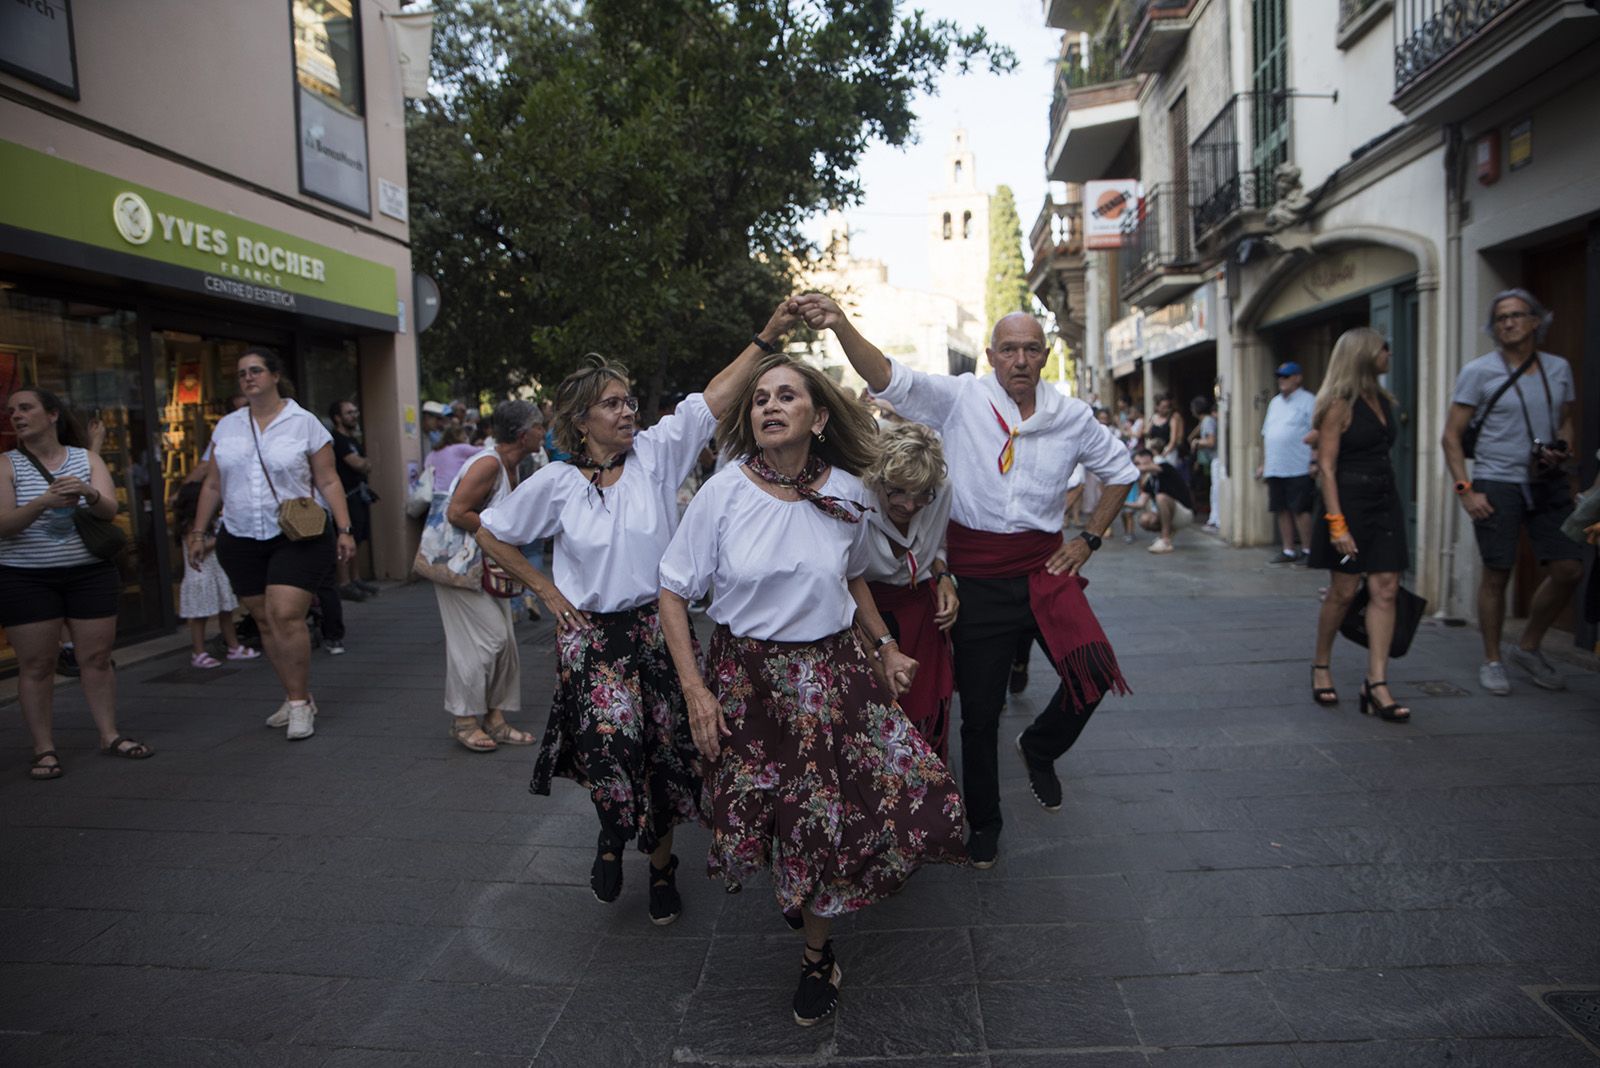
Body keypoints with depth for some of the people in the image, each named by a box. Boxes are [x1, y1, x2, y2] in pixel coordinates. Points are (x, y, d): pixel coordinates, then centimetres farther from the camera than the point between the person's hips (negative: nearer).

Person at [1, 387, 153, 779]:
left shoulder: (88, 459, 4)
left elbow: (109, 510, -8)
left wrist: (89, 494, -31)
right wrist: (43, 503, -30)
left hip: (91, 573, 2)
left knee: (97, 657, 4)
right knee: (36, 664, 0)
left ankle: (109, 735, 15)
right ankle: (44, 749, 7)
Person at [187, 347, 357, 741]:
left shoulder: (304, 423, -2)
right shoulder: (227, 427, 10)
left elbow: (328, 482, -3)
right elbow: (212, 485, 15)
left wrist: (344, 529, -10)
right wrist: (198, 533, 13)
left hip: (297, 536, -5)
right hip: (241, 539, 5)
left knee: (286, 615, -15)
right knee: (265, 621, 7)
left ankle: (300, 702, -4)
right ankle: (296, 697, 18)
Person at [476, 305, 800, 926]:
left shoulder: (656, 453, -4)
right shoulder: (555, 483, -3)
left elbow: (713, 397, -12)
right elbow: (492, 534, 9)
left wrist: (768, 335, -20)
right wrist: (545, 590, 4)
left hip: (656, 628, 1)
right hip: (589, 636, -1)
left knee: (663, 752, 7)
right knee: (611, 738, -18)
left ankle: (661, 864, 32)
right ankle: (612, 833, 17)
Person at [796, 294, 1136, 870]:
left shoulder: (1072, 416, 4)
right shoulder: (960, 398, -6)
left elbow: (1121, 471, 19)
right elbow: (890, 379, -21)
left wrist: (1088, 538, 9)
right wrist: (841, 325, -38)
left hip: (1042, 564, 2)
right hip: (975, 571, -2)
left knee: (1094, 671, -13)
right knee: (980, 707, 6)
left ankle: (1040, 747, 21)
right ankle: (982, 822, 29)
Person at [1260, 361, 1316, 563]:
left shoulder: (1308, 401, -3)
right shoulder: (1275, 403, 18)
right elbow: (1265, 434, 21)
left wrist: (1315, 462, -16)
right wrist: (1263, 463, 18)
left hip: (1299, 469, -7)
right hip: (1274, 469, 7)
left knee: (1300, 510, -5)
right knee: (1282, 510, 9)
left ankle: (1306, 549, 4)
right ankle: (1288, 550, 16)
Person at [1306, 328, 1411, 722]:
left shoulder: (1382, 400, 14)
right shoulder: (1340, 405, -9)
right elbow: (1326, 466, -14)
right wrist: (1337, 522, -20)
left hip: (1385, 500, 7)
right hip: (1350, 499, -7)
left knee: (1385, 590, -2)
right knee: (1343, 590, 0)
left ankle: (1377, 683, -2)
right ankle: (1321, 666, 20)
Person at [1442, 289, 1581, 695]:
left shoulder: (1559, 368, 9)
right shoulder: (1478, 372, -4)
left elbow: (1567, 422, 20)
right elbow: (1451, 437, -5)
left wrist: (1563, 449, -3)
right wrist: (1465, 489, -13)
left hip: (1549, 484, 4)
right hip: (1497, 486, -4)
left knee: (1569, 569, 0)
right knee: (1496, 575, 0)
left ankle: (1527, 647, 20)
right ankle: (1491, 661, 15)